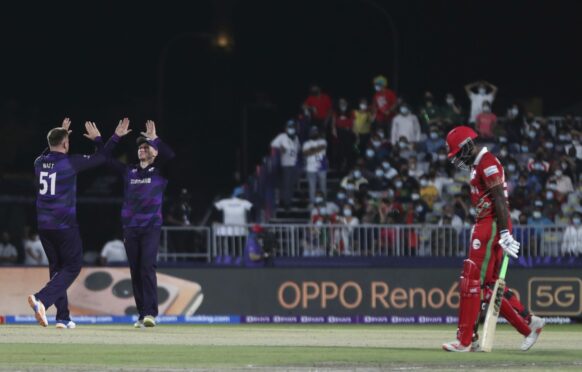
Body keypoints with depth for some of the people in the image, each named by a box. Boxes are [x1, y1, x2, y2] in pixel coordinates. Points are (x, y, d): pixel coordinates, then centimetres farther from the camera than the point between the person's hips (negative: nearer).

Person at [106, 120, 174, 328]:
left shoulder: (160, 171, 5)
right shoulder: (128, 171, 17)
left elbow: (170, 155, -15)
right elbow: (107, 160, 16)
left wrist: (155, 139, -19)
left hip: (151, 227, -5)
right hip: (130, 228, 5)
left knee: (147, 268, -16)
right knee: (135, 272, 3)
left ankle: (151, 313, -21)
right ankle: (142, 316, 7)